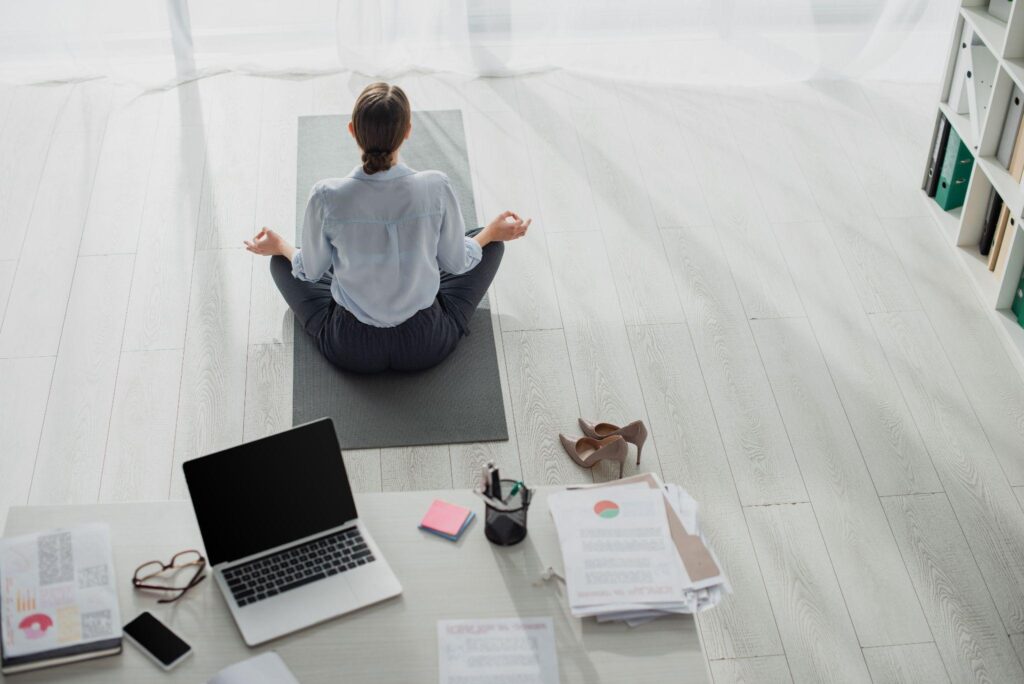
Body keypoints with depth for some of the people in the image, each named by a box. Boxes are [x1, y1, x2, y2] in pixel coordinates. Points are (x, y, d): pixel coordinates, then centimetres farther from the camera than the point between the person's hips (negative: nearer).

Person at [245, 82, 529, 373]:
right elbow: (457, 264, -6)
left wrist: (278, 246, 18)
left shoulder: (327, 197, -23)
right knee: (490, 242, 23)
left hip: (350, 348, 0)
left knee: (281, 259, 27)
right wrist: (494, 232, 15)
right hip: (427, 342, 0)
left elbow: (311, 272, -5)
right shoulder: (436, 188, -23)